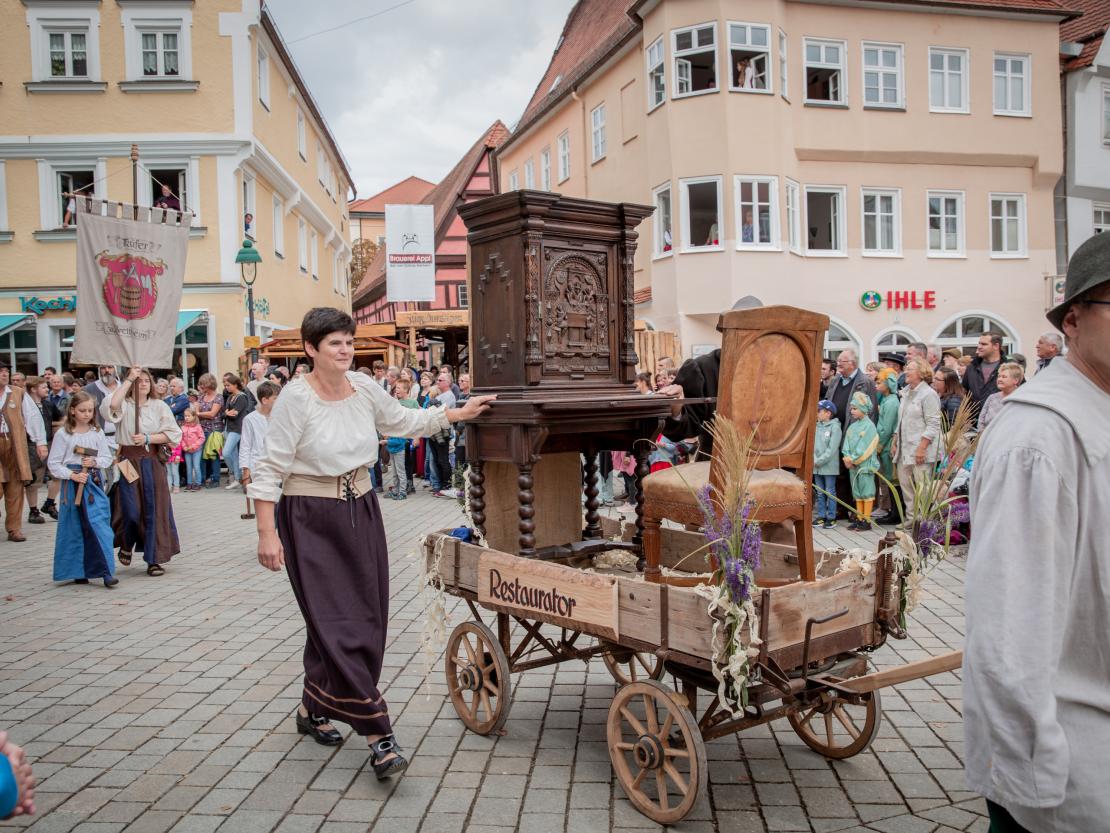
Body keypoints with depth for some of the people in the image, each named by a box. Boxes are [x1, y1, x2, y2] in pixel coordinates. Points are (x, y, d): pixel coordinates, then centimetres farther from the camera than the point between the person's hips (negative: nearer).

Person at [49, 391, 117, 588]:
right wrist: (72, 475, -13)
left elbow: (108, 458, 8)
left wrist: (95, 462, -11)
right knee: (74, 528, 6)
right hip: (73, 484, -1)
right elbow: (53, 463, -2)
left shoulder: (97, 433, 6)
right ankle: (77, 571, 18)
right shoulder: (63, 434, -1)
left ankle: (105, 570, -10)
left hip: (95, 483, 1)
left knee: (99, 524, -9)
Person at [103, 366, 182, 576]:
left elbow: (174, 433, 0)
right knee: (130, 510, -4)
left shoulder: (159, 406, 6)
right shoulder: (124, 405, 2)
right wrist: (128, 379, -16)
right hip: (128, 462, -1)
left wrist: (148, 438, -11)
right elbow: (112, 405, -23)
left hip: (152, 462, 1)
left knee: (153, 510, 1)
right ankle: (126, 545, 27)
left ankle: (154, 560, 9)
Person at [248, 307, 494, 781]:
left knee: (366, 618, 9)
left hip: (361, 510, 7)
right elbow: (269, 469, -13)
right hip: (311, 518, -6)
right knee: (338, 623, -8)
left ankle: (314, 709, 30)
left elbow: (404, 422, 18)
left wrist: (457, 414, 12)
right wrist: (267, 534, -16)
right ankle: (378, 735, -5)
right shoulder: (296, 398, -14)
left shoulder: (363, 387, 2)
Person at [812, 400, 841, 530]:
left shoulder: (835, 427, -10)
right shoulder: (817, 426, 9)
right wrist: (814, 460, -7)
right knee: (820, 492, 11)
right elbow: (813, 445, 8)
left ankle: (831, 518, 7)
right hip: (817, 467, 6)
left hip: (829, 466, -6)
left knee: (830, 492, 1)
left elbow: (832, 449, -15)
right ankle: (821, 516, 18)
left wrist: (819, 461, -15)